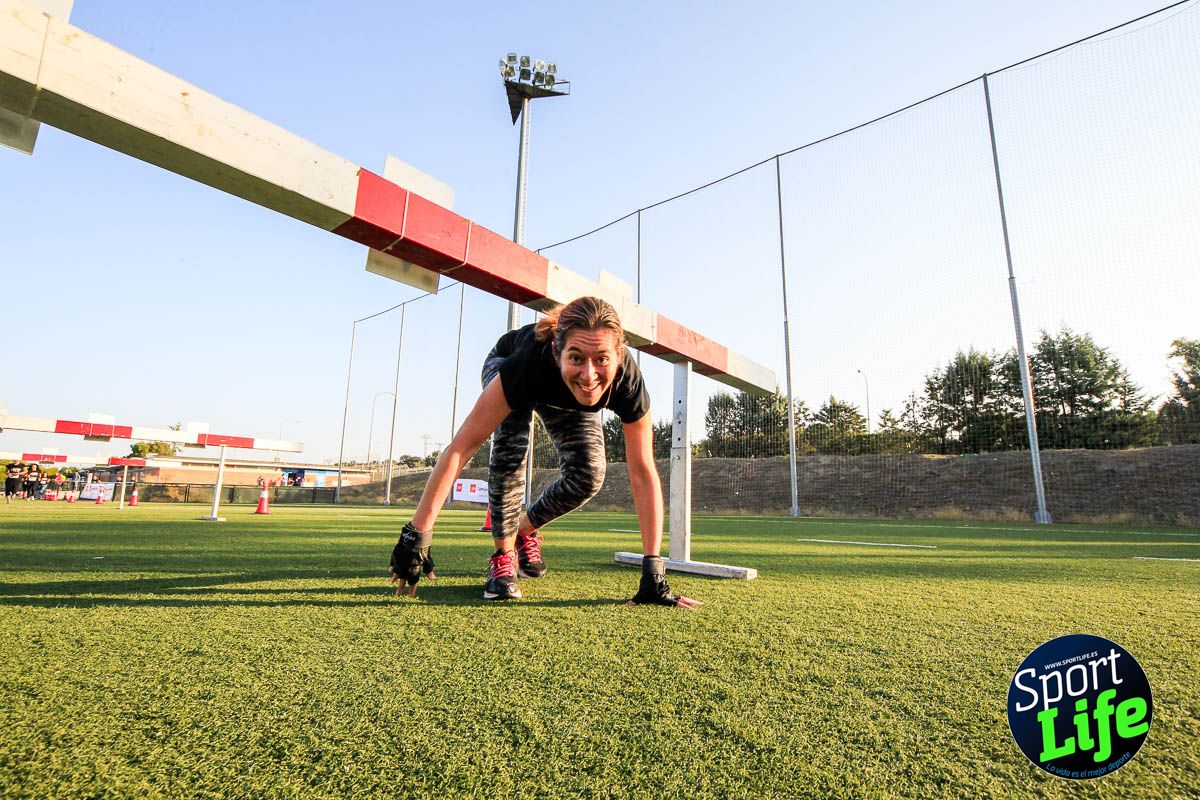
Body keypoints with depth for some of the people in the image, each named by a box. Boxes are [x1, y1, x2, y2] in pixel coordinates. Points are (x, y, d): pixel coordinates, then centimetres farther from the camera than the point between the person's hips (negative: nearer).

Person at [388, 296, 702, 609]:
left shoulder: (627, 380, -39)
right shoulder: (531, 360, -46)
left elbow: (643, 474, -32)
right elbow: (462, 445, -43)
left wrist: (653, 570, -33)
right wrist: (417, 534, -42)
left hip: (567, 402, 2)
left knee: (588, 476, -16)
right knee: (510, 449, -31)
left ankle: (525, 530, 12)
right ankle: (503, 554, -9)